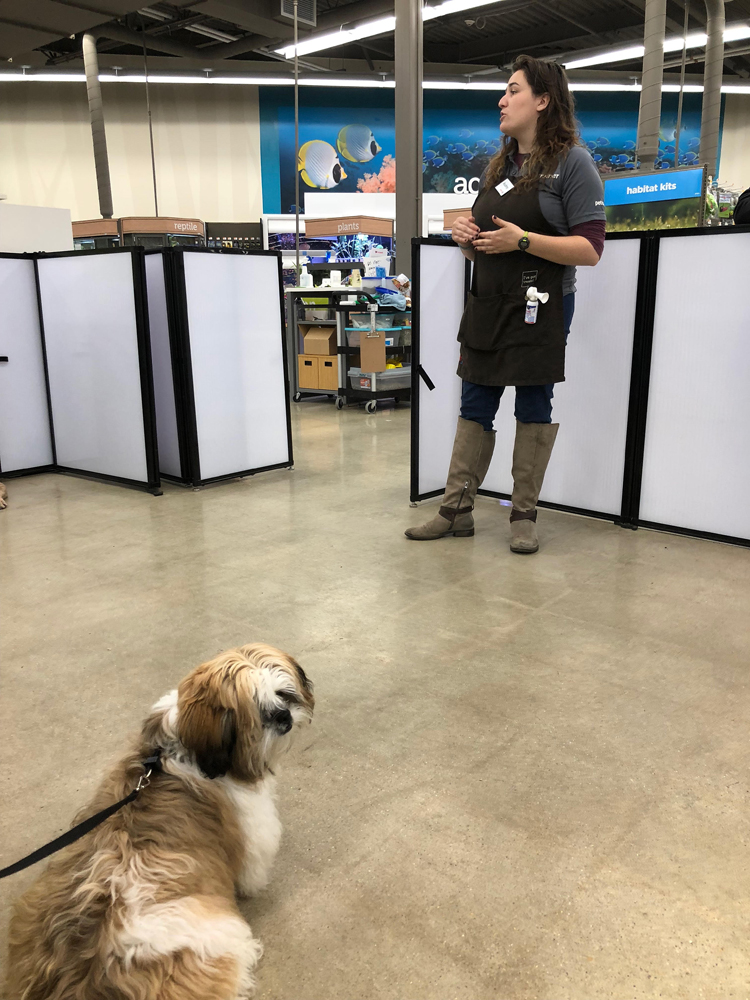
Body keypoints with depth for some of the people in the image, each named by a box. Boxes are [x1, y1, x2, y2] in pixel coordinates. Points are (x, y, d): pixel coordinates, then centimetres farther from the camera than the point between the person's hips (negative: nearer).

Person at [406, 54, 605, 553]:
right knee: (474, 408, 6)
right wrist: (467, 235, 1)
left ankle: (524, 515, 15)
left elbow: (590, 249, -13)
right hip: (487, 304, 7)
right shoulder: (499, 166, 17)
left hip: (540, 309, -6)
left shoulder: (572, 162, -5)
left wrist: (523, 240, -21)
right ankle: (457, 511, 15)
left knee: (534, 409, 3)